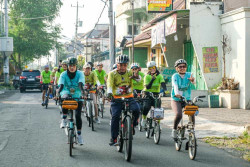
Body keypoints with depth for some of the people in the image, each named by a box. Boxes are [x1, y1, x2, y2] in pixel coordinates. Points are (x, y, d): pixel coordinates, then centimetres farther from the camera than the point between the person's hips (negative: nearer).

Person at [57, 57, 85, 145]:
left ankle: (79, 135, 3)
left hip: (77, 97, 0)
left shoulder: (80, 74, -10)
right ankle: (64, 119, -21)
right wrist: (58, 93, -42)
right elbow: (61, 85, -22)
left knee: (78, 115, -13)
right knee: (65, 98, -38)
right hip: (67, 93, 0)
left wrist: (82, 93, -46)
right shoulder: (64, 74, -8)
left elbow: (81, 84, -26)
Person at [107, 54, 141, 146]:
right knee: (115, 116, -16)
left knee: (136, 109, -24)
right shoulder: (112, 74, -3)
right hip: (116, 98, -1)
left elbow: (139, 79, -15)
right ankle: (113, 138, -4)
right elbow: (110, 84, -18)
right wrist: (109, 93, -39)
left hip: (129, 97, 2)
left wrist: (136, 76, -40)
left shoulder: (129, 73, 2)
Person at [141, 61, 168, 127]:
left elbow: (163, 84, -18)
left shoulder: (159, 76, -1)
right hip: (148, 94, -2)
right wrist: (152, 79, -29)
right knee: (146, 107, -27)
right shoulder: (147, 76, -4)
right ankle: (143, 119, -1)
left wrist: (165, 90, -38)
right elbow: (147, 87, -16)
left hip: (156, 94, 2)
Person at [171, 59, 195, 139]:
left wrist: (192, 80, -47)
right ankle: (174, 130, -2)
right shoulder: (175, 76, -6)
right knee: (179, 114, -26)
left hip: (187, 99, 3)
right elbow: (175, 85, -25)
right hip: (176, 100, -3)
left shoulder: (188, 75, 0)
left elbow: (193, 82, -22)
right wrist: (177, 93, -46)